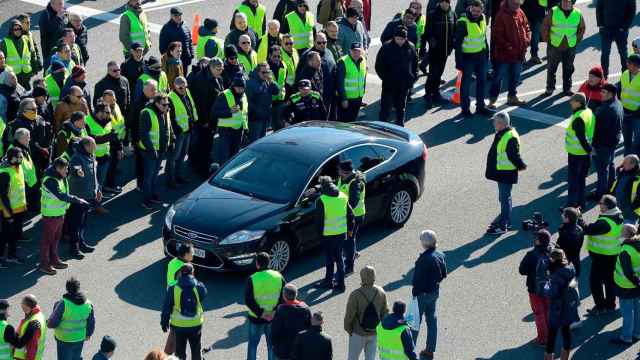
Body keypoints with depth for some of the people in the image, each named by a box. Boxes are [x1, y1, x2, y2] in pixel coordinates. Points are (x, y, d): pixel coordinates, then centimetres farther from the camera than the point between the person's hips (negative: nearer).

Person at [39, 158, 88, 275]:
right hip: (50, 214, -9)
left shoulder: (61, 177, 1)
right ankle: (44, 264, 13)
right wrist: (77, 200, -34)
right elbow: (61, 195, -35)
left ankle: (54, 260, 36)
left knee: (56, 238, 21)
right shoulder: (50, 180, -27)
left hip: (60, 212, 9)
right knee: (47, 239, 3)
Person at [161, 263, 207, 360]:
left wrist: (164, 322, 8)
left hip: (179, 326, -1)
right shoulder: (199, 287, -13)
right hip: (196, 325, 1)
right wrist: (193, 279, 14)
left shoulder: (173, 289, -15)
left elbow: (166, 308, -7)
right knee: (196, 351, 18)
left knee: (180, 352, 14)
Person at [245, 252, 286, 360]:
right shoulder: (278, 276, -8)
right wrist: (275, 311, -8)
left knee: (253, 344, 15)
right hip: (274, 318, 3)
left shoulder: (252, 279, -18)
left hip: (256, 319, -3)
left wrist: (261, 314, -14)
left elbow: (248, 301, -19)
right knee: (272, 343, 18)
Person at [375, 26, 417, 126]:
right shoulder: (386, 47, -9)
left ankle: (400, 125, 26)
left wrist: (414, 76, 3)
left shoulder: (410, 47, 1)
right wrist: (384, 77, -9)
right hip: (389, 84, -3)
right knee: (386, 106, -1)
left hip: (404, 84, 3)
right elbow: (379, 65, -4)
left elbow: (415, 63, 13)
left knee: (401, 106, 15)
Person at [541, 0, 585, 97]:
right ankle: (550, 88, 22)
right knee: (551, 68, 9)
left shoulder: (578, 13, -4)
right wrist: (547, 39, -3)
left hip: (570, 46, 1)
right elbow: (545, 26, -3)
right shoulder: (553, 12, -10)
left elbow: (582, 28, 10)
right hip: (554, 45, -1)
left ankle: (567, 88, 24)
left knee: (568, 69, 11)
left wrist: (577, 40, 5)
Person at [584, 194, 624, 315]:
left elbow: (588, 230, -30)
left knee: (595, 281, 4)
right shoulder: (619, 217, -2)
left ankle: (600, 307, 8)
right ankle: (610, 305, 30)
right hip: (614, 254, 9)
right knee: (609, 280, 19)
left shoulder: (604, 223, -30)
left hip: (601, 256, -9)